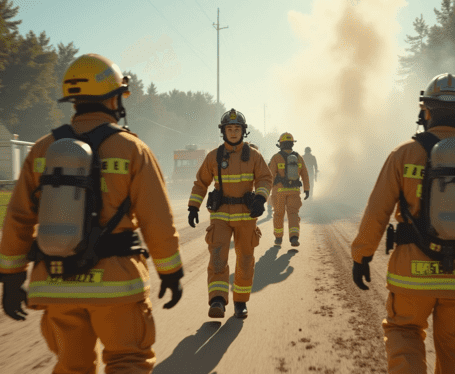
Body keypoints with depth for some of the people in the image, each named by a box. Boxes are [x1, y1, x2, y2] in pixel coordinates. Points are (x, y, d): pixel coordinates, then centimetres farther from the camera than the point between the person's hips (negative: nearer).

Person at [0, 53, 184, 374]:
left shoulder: (43, 148, 3)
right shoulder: (132, 148, -7)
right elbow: (158, 222, -7)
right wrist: (171, 273, 5)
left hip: (56, 284, 4)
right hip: (115, 282, -3)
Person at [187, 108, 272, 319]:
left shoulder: (253, 155, 2)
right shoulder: (213, 156, 3)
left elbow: (265, 180, -6)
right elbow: (201, 183, 9)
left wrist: (260, 199, -26)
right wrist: (193, 207, 1)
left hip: (246, 215, 1)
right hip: (221, 215, 0)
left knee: (245, 260, 7)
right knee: (218, 257, -17)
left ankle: (240, 302, 23)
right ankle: (217, 302, -22)